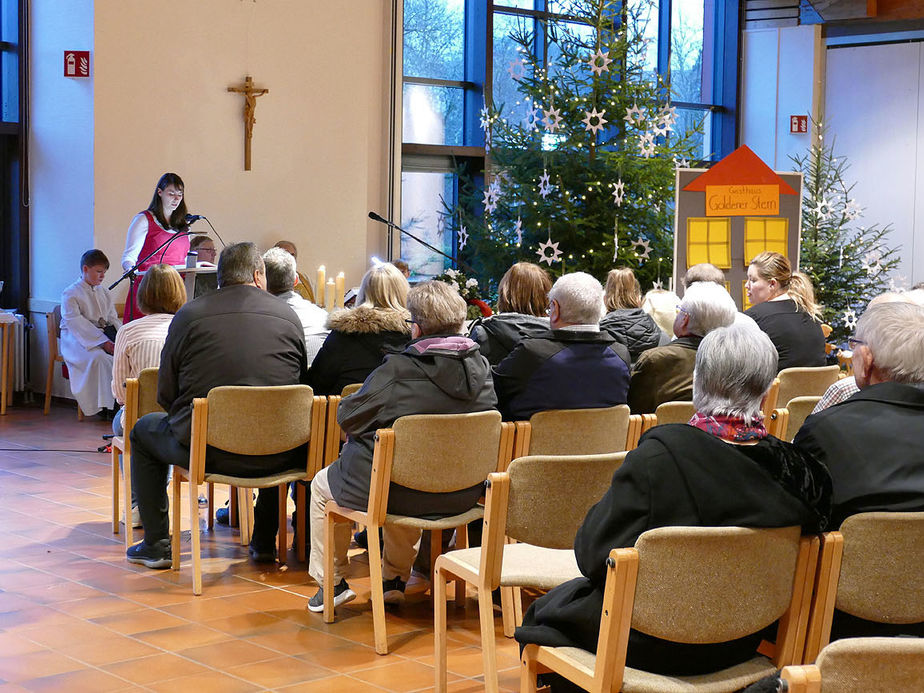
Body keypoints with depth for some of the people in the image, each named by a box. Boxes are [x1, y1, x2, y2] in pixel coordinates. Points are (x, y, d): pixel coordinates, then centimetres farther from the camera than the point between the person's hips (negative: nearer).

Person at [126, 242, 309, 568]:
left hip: (204, 450, -2)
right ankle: (264, 542, 36)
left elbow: (165, 395, 3)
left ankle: (156, 544, 25)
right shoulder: (287, 315, 4)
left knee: (144, 429, 27)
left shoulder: (189, 315, -1)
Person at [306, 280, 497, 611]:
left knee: (322, 485, 24)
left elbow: (347, 418, -13)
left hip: (395, 494, -5)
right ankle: (395, 580, 43)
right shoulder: (481, 369, -5)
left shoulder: (397, 370, -21)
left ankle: (331, 584, 32)